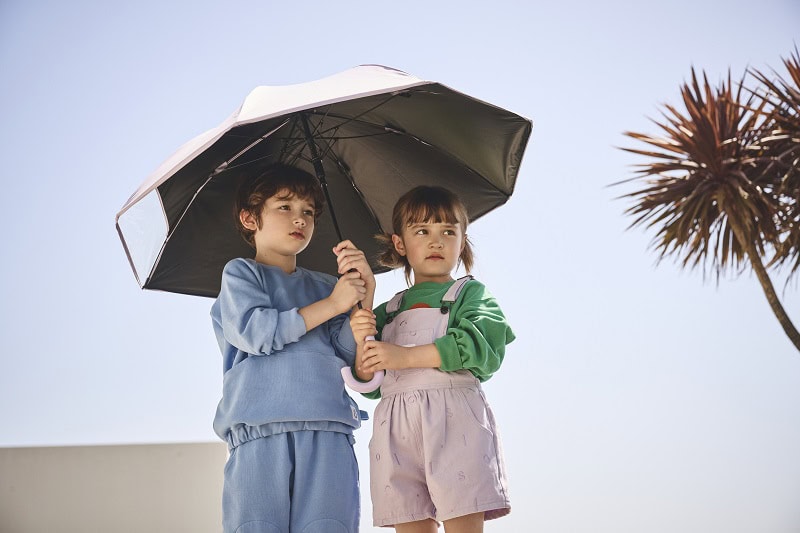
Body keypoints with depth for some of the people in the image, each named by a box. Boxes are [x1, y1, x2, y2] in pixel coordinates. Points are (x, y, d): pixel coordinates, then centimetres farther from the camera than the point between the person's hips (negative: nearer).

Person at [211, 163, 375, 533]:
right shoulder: (240, 273, 13)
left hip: (328, 433, 3)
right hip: (260, 430, -3)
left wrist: (365, 291, -2)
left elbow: (349, 352, 11)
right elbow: (254, 332, -7)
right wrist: (330, 305, -4)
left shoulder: (324, 286, 23)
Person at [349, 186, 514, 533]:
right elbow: (368, 385, 18)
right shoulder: (388, 311, 21)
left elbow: (481, 344, -9)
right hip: (396, 424, 3)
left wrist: (405, 356, -14)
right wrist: (362, 345, -3)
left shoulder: (470, 292, 12)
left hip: (453, 417, -3)